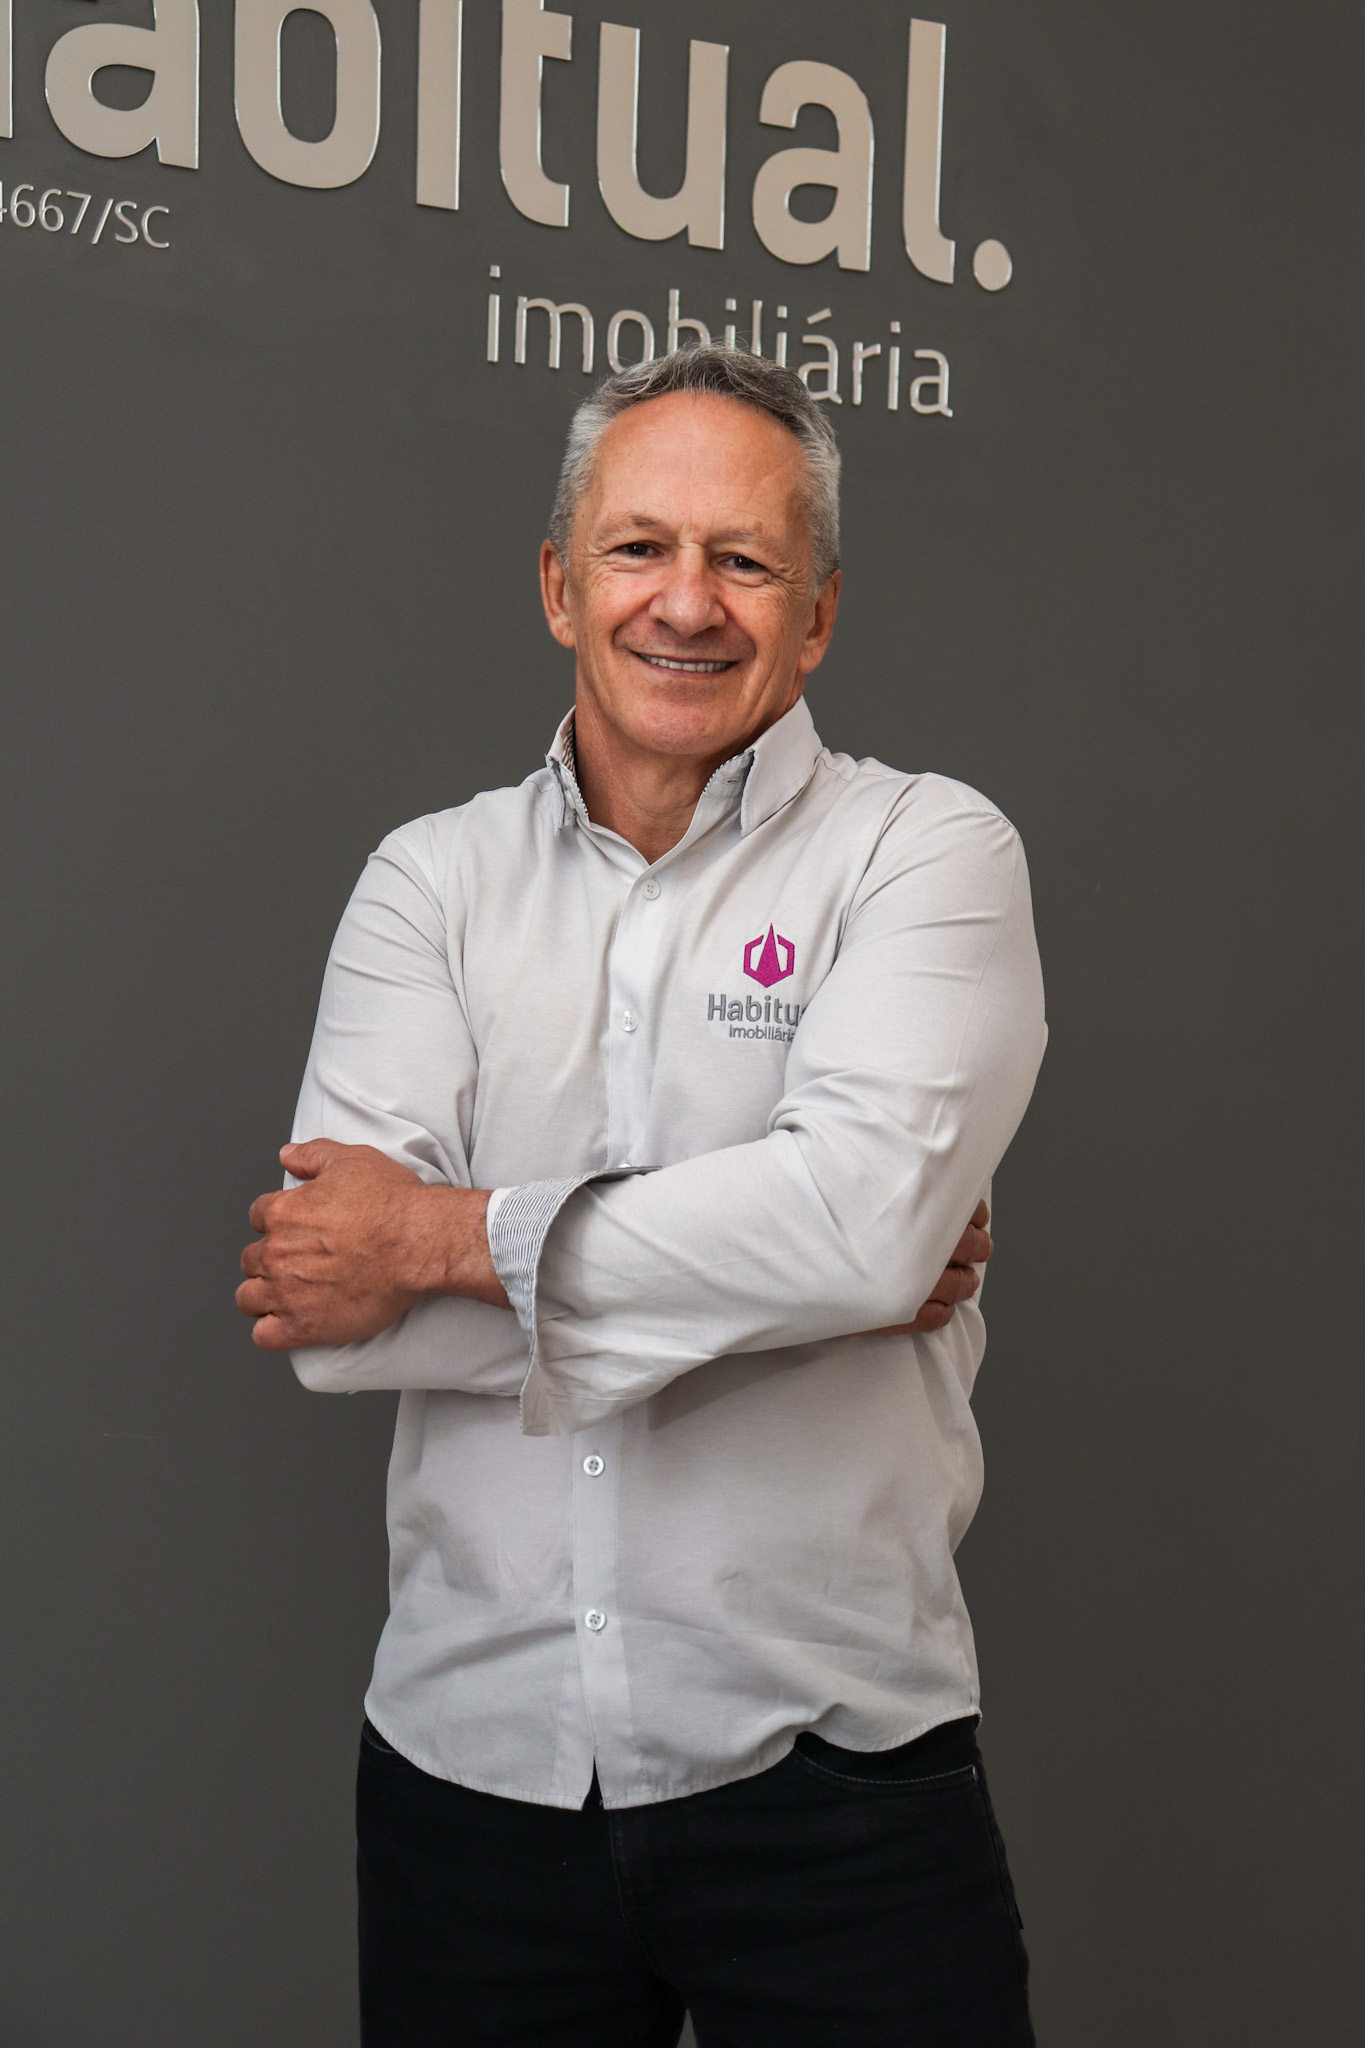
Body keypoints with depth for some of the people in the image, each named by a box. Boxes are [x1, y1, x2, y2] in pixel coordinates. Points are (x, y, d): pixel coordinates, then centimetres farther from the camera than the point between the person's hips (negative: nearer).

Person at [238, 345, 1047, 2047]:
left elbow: (865, 1205, -21)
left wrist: (448, 1236, -14)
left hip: (829, 1763, -2)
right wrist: (780, 1274, -15)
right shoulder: (432, 880, 3)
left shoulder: (927, 852, -3)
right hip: (469, 1755, 3)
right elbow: (326, 1297, -11)